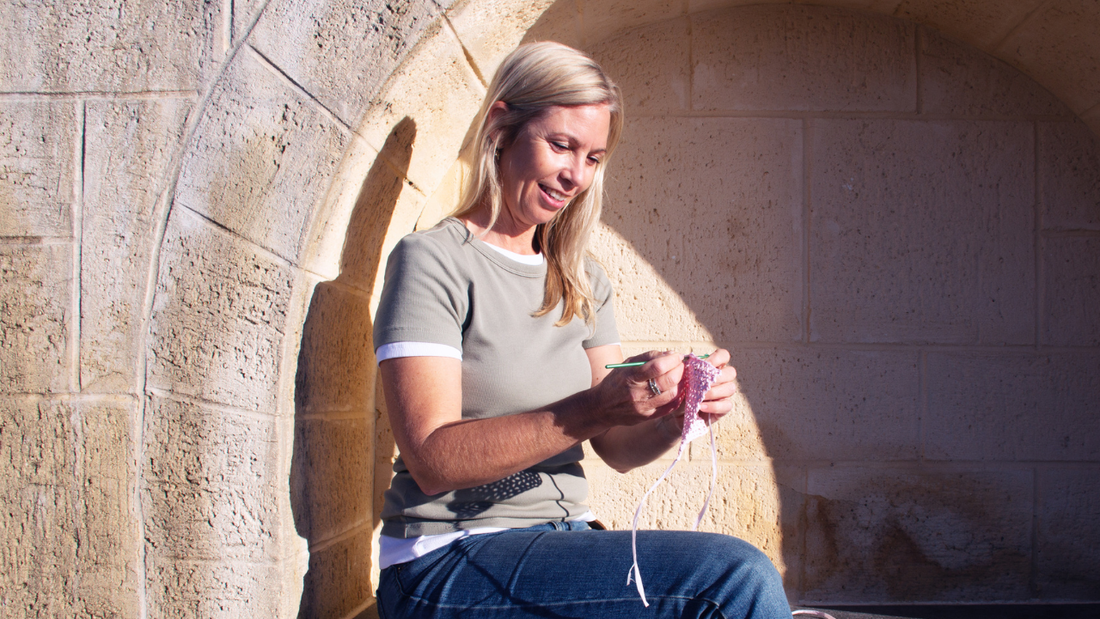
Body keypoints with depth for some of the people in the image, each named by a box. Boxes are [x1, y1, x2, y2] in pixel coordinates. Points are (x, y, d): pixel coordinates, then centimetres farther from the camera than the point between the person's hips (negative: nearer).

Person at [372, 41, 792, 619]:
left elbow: (617, 448, 11)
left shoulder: (583, 283, 13)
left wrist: (675, 413, -11)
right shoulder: (430, 261, -8)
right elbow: (432, 458, -17)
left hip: (561, 544, 6)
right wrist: (594, 410, -28)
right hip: (449, 565, -6)